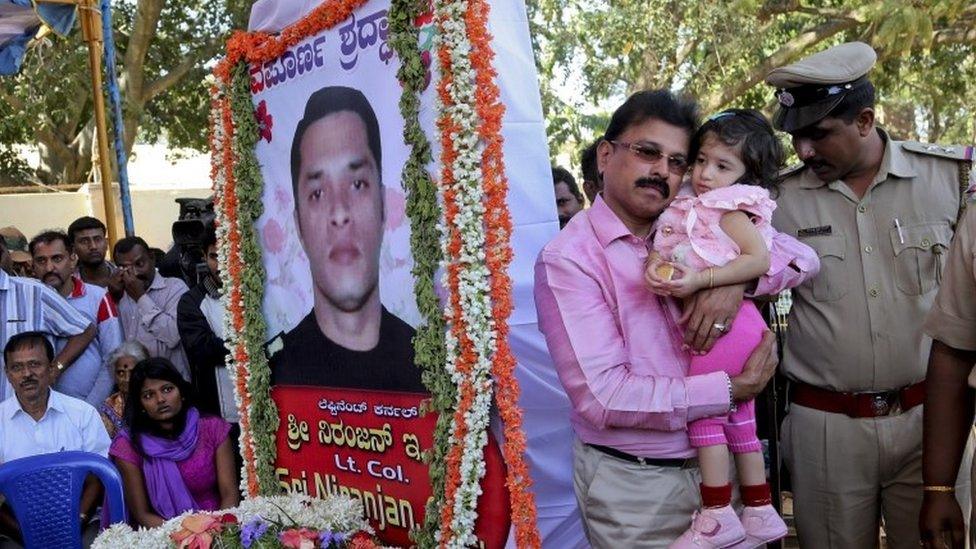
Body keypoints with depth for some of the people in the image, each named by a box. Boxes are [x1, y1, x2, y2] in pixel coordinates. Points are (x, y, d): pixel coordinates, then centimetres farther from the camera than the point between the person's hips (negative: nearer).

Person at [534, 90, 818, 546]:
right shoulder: (567, 259, -15)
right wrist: (733, 388, -18)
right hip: (633, 487, -5)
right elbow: (604, 396, -22)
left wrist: (736, 278, -18)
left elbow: (799, 259, 3)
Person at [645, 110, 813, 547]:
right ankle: (760, 512, 27)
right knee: (739, 420, 16)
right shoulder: (692, 204, 17)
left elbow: (759, 260, -18)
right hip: (738, 323, 10)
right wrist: (656, 260, -6)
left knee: (703, 412, -3)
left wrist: (701, 280, -25)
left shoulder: (731, 207, -9)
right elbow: (663, 243, 15)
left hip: (723, 318, -10)